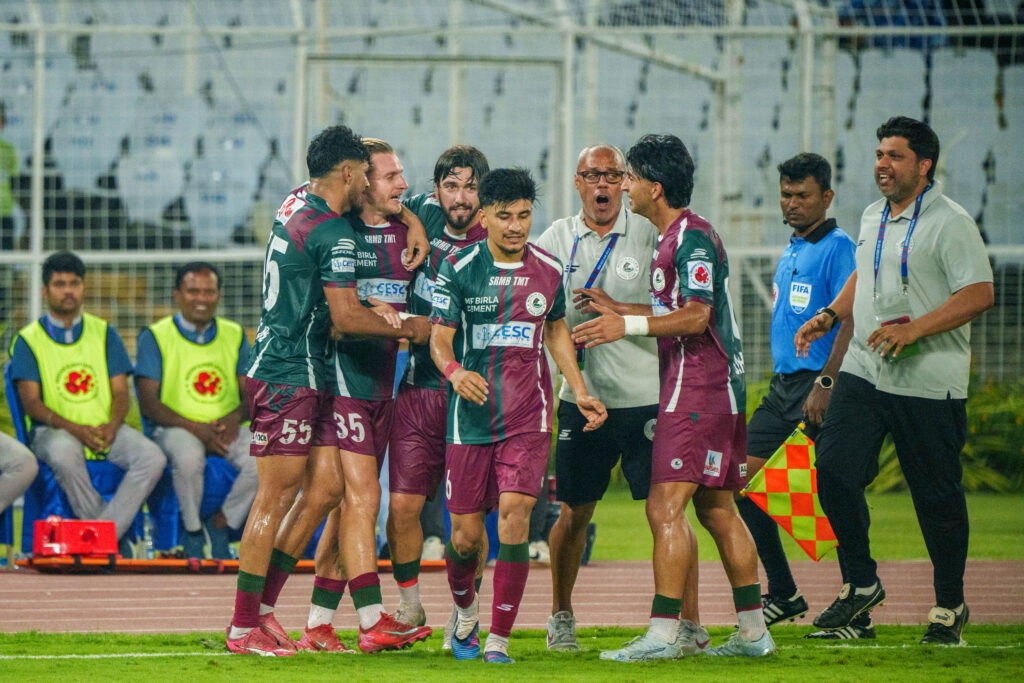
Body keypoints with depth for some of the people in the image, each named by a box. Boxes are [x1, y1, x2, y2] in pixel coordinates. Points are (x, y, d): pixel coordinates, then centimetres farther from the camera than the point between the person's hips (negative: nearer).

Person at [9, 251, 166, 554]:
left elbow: (121, 392, 10)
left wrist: (112, 426, -13)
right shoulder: (28, 341, 7)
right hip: (55, 433, -3)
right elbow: (32, 403, -3)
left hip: (106, 430, 3)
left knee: (152, 458, -27)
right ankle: (117, 542, -29)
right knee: (64, 454, -40)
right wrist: (74, 428, -19)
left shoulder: (105, 334, 16)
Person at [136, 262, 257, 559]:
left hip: (227, 430, 3)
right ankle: (192, 532, -13)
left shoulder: (235, 336, 14)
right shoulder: (155, 337, 2)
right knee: (189, 456, -38)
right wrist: (195, 428, -19)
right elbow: (148, 402, -6)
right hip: (176, 427, -3)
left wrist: (235, 417, -14)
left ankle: (220, 523, -6)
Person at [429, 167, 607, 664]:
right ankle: (465, 609, 35)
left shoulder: (548, 270, 4)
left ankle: (499, 638, -12)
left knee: (514, 511, -17)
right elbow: (440, 338, -5)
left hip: (529, 416, 1)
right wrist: (454, 372, -27)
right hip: (471, 415, -1)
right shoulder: (459, 269, -4)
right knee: (466, 532, 2)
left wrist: (579, 390, 14)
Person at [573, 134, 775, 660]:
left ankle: (663, 633, -17)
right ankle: (752, 631, 15)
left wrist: (629, 326, -23)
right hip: (717, 388, 11)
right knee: (716, 508, 13)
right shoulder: (675, 237, 18)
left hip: (698, 390, -11)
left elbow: (696, 317, -21)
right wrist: (616, 309, 26)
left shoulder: (692, 237, -13)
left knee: (666, 507, -13)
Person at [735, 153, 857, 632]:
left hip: (817, 383, -9)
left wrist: (825, 383, -24)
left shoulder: (837, 247, -9)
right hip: (784, 385, 9)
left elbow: (849, 320, -18)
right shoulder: (791, 252, 18)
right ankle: (783, 595, 13)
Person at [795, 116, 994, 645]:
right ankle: (860, 584, 12)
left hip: (928, 383, -7)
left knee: (936, 494, 0)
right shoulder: (873, 218, 14)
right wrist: (828, 316, 15)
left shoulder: (950, 223, -11)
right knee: (834, 470, -3)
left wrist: (913, 330, -24)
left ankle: (950, 606, 14)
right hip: (863, 372, 7)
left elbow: (979, 294, -18)